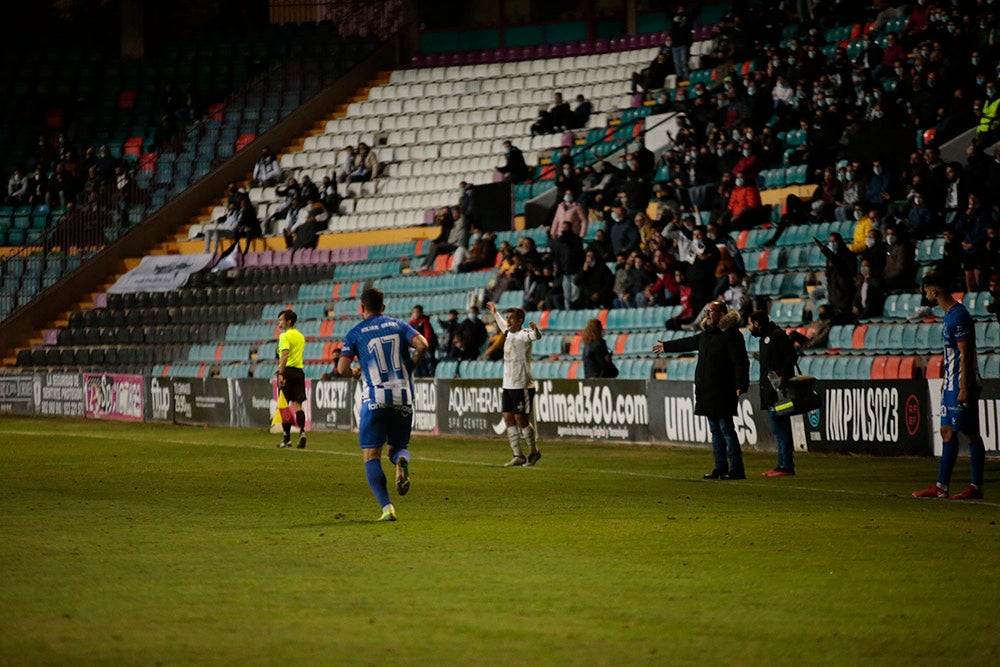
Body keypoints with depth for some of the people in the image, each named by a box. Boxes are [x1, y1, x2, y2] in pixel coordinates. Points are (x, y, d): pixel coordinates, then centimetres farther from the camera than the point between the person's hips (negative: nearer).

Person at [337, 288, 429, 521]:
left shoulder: (355, 333, 4)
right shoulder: (398, 325, 11)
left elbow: (342, 368, -5)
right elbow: (422, 345, -5)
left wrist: (355, 373, 18)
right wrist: (410, 368, 11)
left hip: (375, 399, -3)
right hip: (403, 397, 3)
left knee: (371, 456, 2)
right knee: (398, 447, 19)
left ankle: (387, 507, -15)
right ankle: (401, 462, -21)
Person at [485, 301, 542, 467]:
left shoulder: (524, 335, -11)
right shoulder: (508, 333, 13)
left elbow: (536, 336, -32)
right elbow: (503, 326, 37)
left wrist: (535, 331, -54)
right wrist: (495, 313, 51)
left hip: (523, 386, -8)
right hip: (507, 385, 8)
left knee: (521, 419, -5)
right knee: (508, 418, 4)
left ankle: (534, 452, 13)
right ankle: (518, 456, 8)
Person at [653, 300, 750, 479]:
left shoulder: (731, 335, -12)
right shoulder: (707, 333, 16)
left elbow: (741, 362, -19)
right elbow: (690, 343, 36)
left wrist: (741, 385, -29)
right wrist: (667, 346, 48)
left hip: (722, 392, -9)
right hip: (707, 391, 9)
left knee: (726, 429, -10)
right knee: (715, 430, 11)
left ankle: (736, 469, -8)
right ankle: (720, 468, 15)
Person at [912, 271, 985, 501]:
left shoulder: (959, 316, -17)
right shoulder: (949, 314, 14)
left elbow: (965, 354, -20)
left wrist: (964, 388, -21)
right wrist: (947, 381, 23)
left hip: (963, 385, -10)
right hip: (951, 385, 10)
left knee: (971, 434, -4)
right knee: (947, 432, 10)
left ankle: (976, 487, 0)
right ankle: (941, 486, 12)